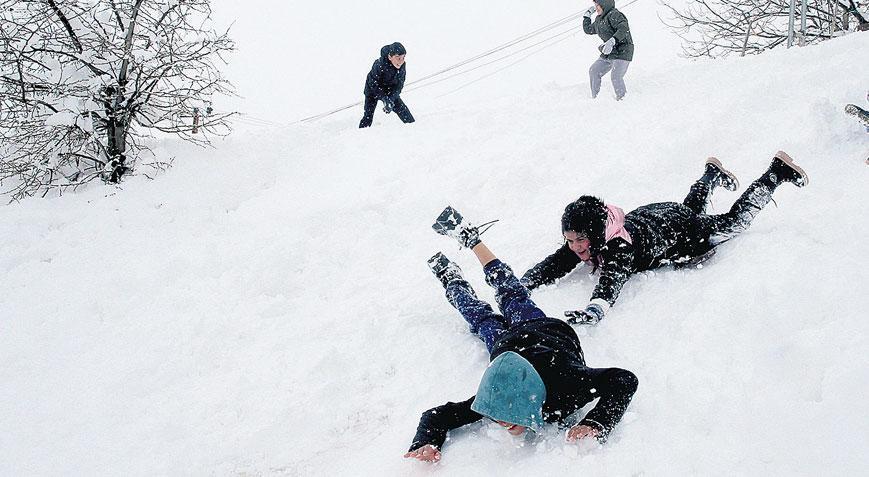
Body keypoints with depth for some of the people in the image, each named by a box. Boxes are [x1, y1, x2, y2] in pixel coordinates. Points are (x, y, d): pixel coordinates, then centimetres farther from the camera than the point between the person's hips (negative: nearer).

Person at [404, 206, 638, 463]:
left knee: (512, 295, 28)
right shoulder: (494, 395, -44)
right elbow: (437, 415, -34)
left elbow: (625, 379, -43)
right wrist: (425, 444, -56)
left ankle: (470, 238, 50)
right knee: (482, 318, 31)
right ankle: (451, 279, 59)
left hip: (551, 333, 2)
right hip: (507, 342, -2)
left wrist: (597, 425, -57)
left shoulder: (565, 383, -50)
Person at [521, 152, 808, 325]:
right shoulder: (578, 244, -27)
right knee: (693, 207, 38)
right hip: (646, 215, 6)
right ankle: (712, 175, 64)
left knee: (735, 220, 17)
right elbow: (551, 266, -27)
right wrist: (519, 286, -44)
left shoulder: (619, 246, -46)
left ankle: (778, 173, 34)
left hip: (681, 228, -6)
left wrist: (595, 308, -82)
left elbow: (612, 280, -63)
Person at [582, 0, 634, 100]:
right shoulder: (599, 20, 14)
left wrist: (612, 41, -42)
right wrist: (587, 15, 22)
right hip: (608, 54, 9)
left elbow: (624, 29, -31)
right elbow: (588, 30, 31)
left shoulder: (614, 15, -15)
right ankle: (594, 98, 13)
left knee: (616, 77, -22)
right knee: (593, 71, 5)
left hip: (622, 52, -9)